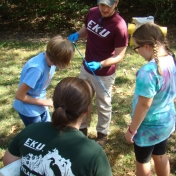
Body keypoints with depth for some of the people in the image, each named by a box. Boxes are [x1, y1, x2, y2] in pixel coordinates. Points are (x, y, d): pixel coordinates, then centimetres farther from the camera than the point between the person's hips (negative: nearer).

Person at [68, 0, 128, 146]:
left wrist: (100, 64, -35)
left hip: (104, 74, -6)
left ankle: (103, 133, 39)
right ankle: (83, 128, 46)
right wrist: (77, 35, -9)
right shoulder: (92, 13, -7)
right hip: (86, 68, 6)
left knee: (103, 106, 15)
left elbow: (120, 55, -21)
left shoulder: (119, 25, -25)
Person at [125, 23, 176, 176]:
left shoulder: (148, 71, -34)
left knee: (142, 161, 19)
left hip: (149, 126, -7)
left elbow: (144, 105, -27)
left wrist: (132, 129, -14)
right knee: (160, 155, 29)